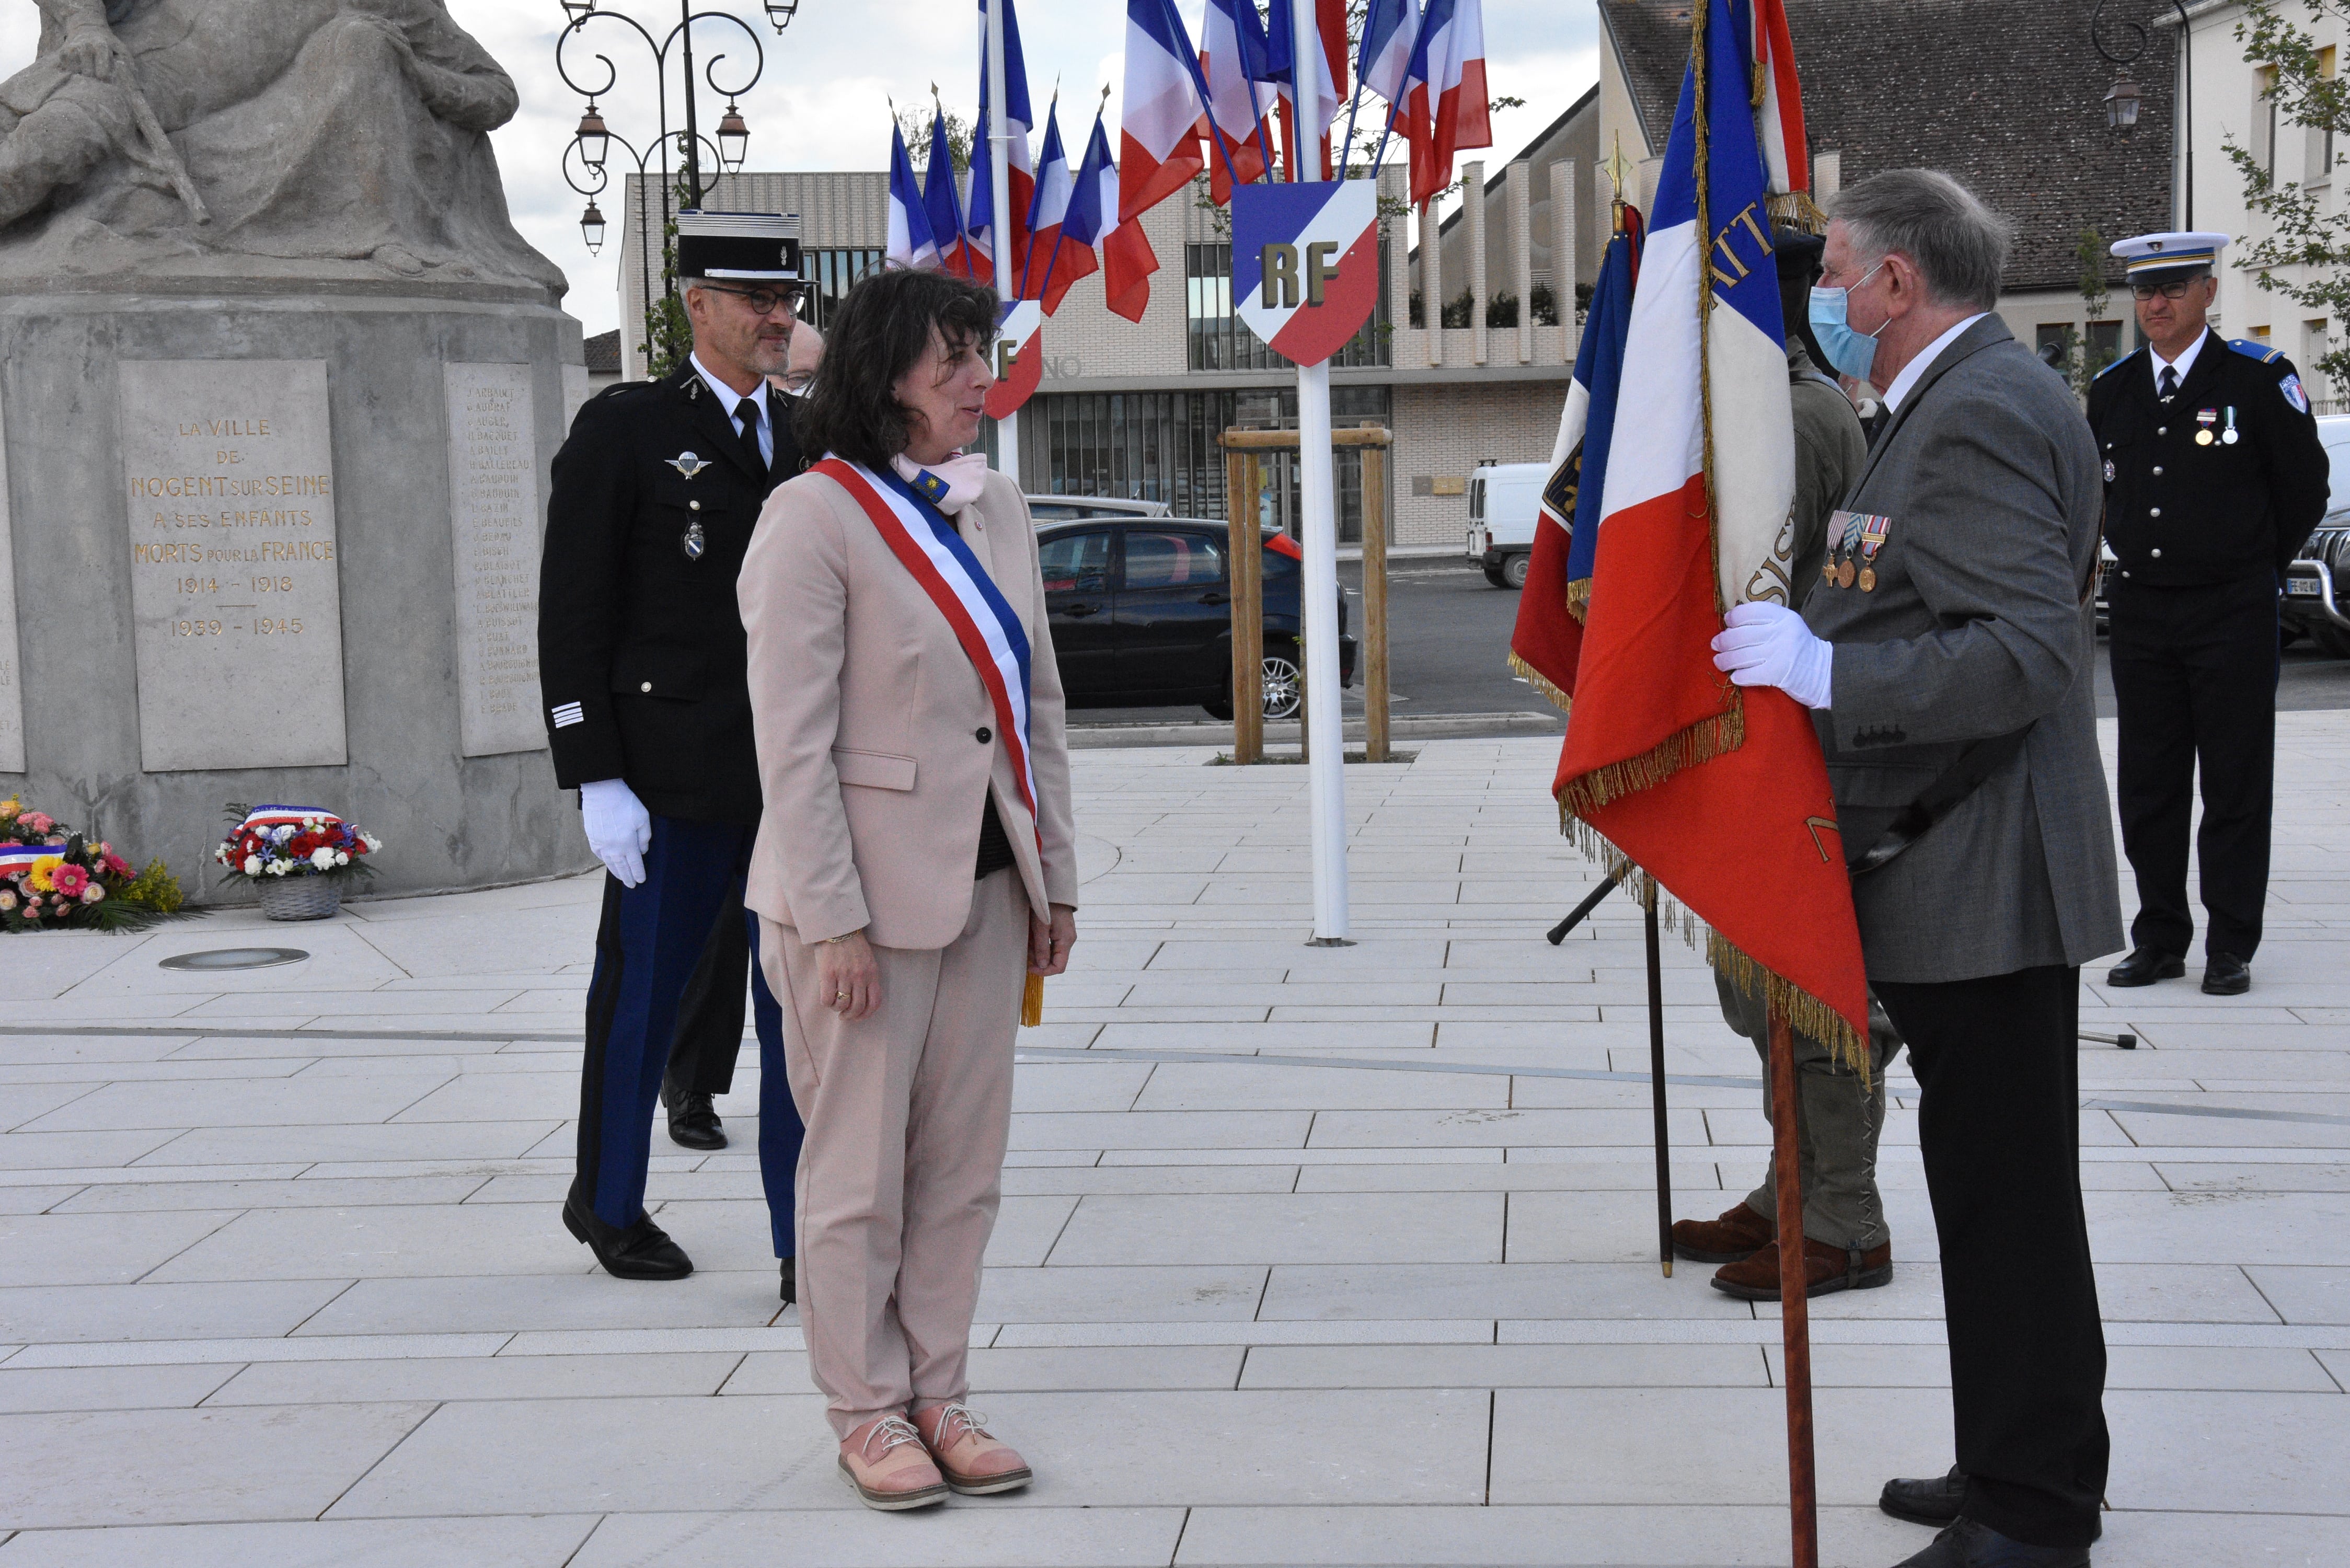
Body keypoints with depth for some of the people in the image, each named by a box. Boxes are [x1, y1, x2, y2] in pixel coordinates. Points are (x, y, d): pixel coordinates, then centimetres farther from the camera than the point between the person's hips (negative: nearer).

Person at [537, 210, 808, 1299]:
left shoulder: (813, 443, 13)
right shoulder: (622, 433, -3)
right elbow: (572, 622, -7)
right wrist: (596, 782, -13)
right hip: (676, 788, -4)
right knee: (641, 1004, 10)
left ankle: (811, 1248, 7)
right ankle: (607, 1206, 31)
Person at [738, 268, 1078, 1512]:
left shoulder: (996, 508, 11)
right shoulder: (813, 518, -11)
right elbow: (792, 742, -14)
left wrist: (1054, 878, 12)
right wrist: (834, 920, -17)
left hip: (986, 884, 7)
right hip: (872, 890, -7)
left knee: (963, 1158, 11)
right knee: (860, 1165, 4)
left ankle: (939, 1396, 23)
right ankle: (867, 1411, 16)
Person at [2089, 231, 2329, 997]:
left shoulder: (2258, 378, -6)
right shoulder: (2111, 389, 7)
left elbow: (2305, 488, 1)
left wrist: (2258, 567, 8)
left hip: (2233, 613, -4)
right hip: (2140, 610, 4)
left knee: (2236, 783, 1)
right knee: (2148, 785, 7)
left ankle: (2231, 946, 8)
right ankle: (2159, 940, 16)